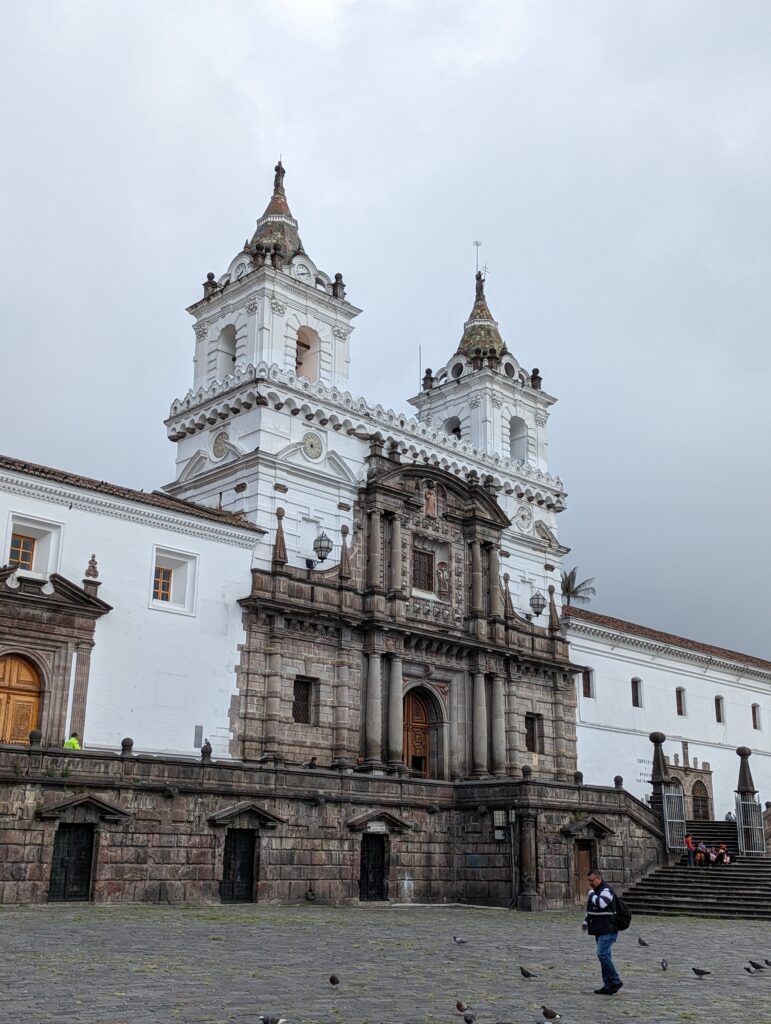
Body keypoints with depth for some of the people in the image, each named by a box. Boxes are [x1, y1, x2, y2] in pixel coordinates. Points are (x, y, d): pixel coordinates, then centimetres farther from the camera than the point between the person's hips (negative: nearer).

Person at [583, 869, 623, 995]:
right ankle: (608, 986, 11)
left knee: (603, 955, -16)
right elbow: (590, 909, 26)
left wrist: (591, 894, -16)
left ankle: (615, 981, -8)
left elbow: (601, 903, -31)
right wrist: (586, 921, 14)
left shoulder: (606, 890, -13)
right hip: (600, 931, 10)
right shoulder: (595, 891, 16)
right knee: (604, 956, 9)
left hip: (607, 931, -10)